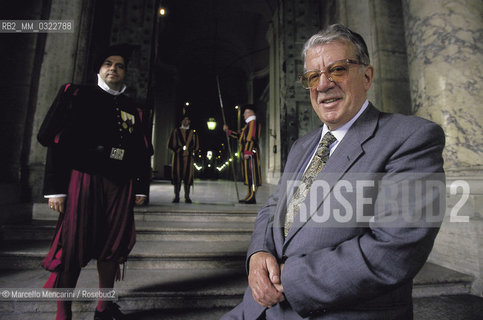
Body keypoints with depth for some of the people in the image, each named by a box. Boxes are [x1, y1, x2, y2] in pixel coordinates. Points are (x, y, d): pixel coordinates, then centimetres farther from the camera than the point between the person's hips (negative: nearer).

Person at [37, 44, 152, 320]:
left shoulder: (132, 109, 16)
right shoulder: (77, 95, 8)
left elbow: (143, 153, 14)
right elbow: (56, 142, 0)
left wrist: (142, 187, 9)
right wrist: (55, 188, -7)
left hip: (121, 186, 3)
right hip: (83, 180, -3)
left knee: (113, 246, 9)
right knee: (72, 248, 0)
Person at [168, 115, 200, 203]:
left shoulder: (193, 133, 14)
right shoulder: (176, 131, 13)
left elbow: (197, 146, 9)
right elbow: (171, 144, 6)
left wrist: (191, 150, -11)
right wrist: (179, 149, -10)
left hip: (189, 157, 0)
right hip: (178, 157, 0)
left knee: (188, 176, -4)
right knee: (177, 175, -3)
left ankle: (187, 197, 2)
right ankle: (176, 196, 4)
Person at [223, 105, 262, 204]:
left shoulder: (253, 123, -8)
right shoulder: (249, 124, 24)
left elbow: (251, 139, -18)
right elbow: (240, 135, 29)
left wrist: (247, 152, -23)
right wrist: (228, 130, 28)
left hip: (250, 153, -10)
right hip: (248, 153, 10)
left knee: (251, 173, -10)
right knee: (248, 174, 10)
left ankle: (251, 197, -9)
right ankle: (250, 196, 15)